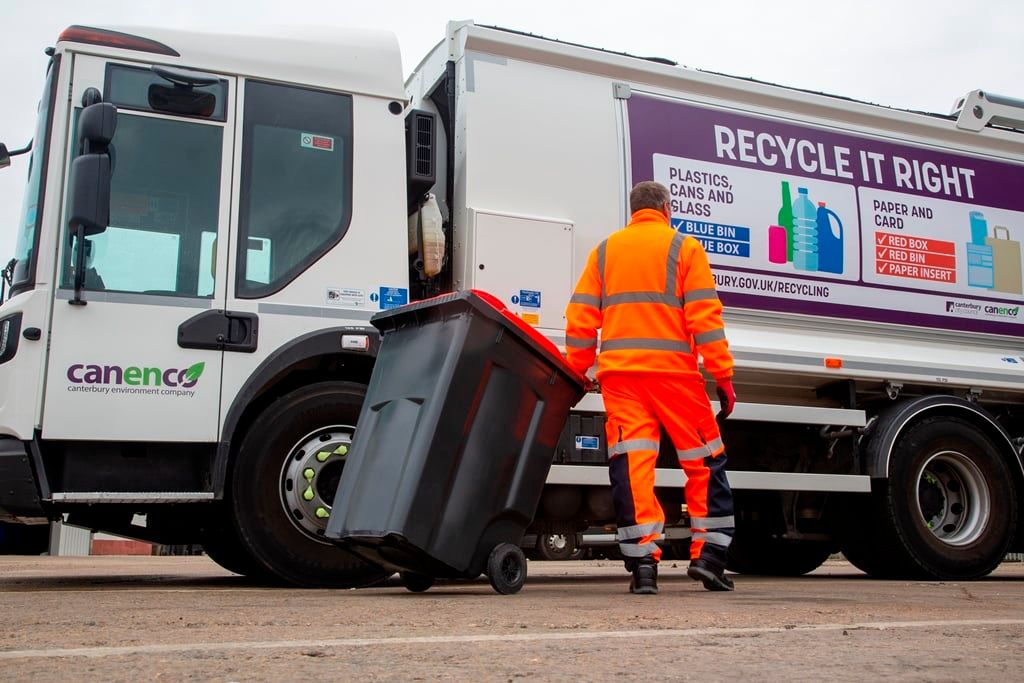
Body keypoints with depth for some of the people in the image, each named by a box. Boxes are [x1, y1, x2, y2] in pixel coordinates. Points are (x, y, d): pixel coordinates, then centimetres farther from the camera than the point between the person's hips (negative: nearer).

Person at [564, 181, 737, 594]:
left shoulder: (604, 251, 16)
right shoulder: (684, 247, 6)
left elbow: (581, 319, 11)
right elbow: (705, 317, -3)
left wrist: (575, 373, 17)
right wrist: (723, 376, -2)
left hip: (618, 372, 3)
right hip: (673, 370, -2)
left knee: (632, 464, -1)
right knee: (704, 461, 10)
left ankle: (642, 562, -6)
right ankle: (708, 553, 8)